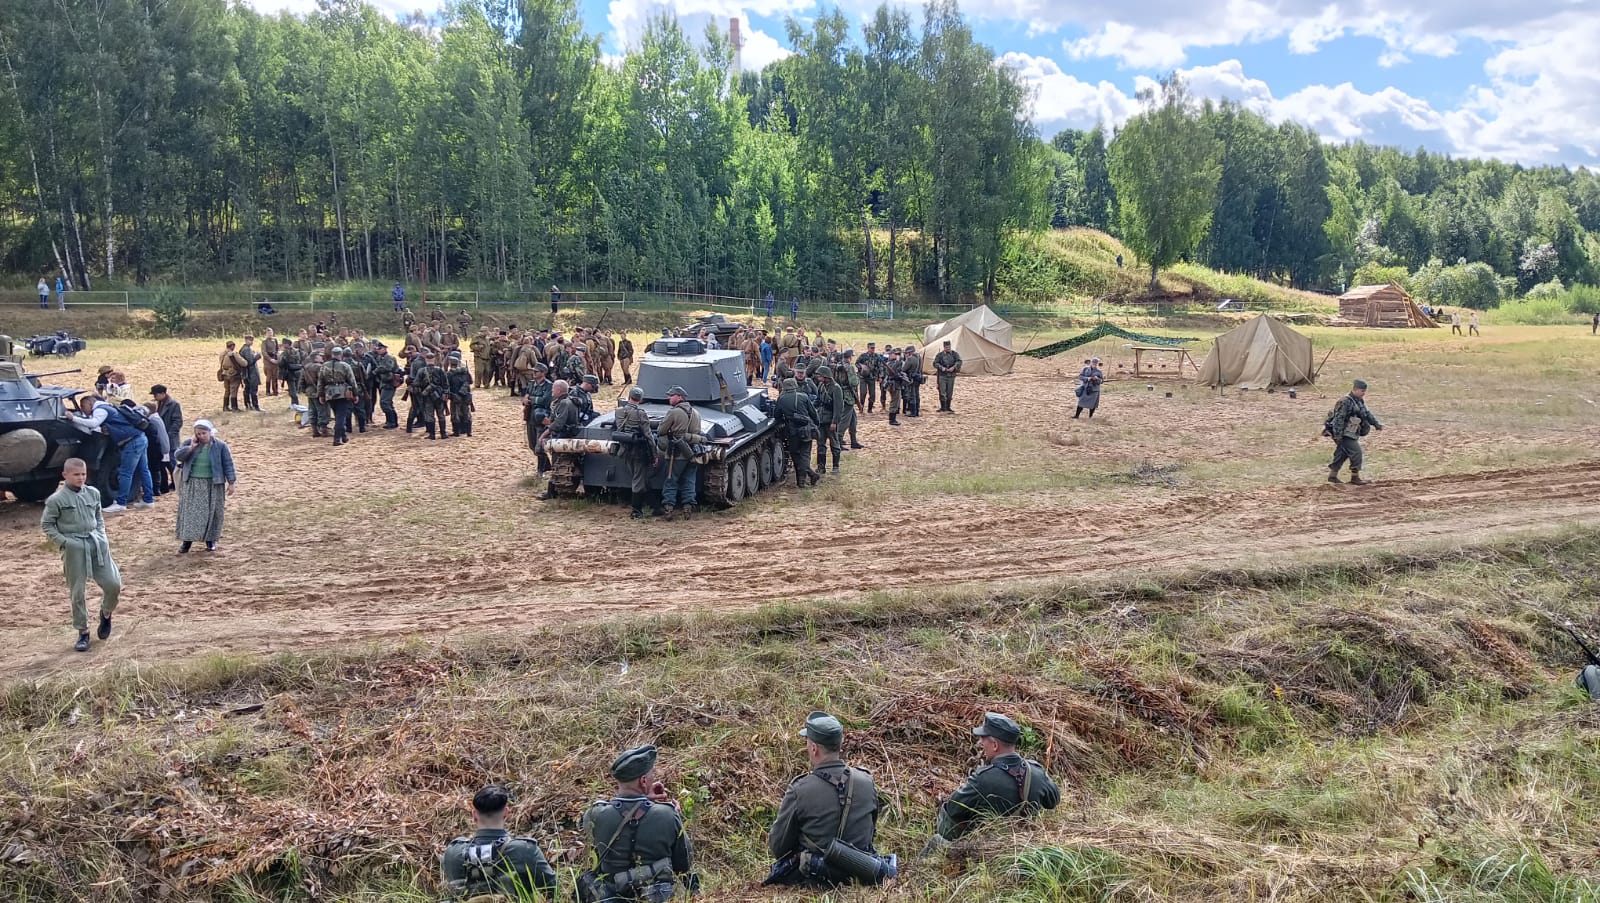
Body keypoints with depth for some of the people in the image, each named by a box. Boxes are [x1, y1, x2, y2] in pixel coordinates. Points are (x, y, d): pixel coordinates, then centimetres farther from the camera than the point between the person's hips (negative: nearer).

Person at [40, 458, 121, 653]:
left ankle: (106, 614, 26)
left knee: (113, 584, -3)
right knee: (77, 593, 2)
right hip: (74, 548, -4)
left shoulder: (93, 493, 8)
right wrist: (63, 542, -10)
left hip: (96, 543, 4)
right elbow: (46, 524, 0)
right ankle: (83, 633, 14)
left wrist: (102, 535, 7)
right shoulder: (56, 500, -6)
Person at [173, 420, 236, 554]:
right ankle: (187, 540, 10)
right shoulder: (188, 443, 3)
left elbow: (228, 464, -2)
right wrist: (191, 448, -18)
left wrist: (231, 482, -5)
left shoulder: (220, 445, -4)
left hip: (213, 485, -2)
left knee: (211, 512, 5)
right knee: (189, 512, 2)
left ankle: (210, 539, 17)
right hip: (191, 485, 2)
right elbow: (177, 456, -6)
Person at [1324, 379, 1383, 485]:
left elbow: (1366, 414, 24)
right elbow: (1339, 419, -23)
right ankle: (1355, 478, -2)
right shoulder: (1345, 402, -20)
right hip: (1344, 435, -10)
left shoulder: (1360, 401, 11)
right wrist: (1337, 436, -25)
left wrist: (1376, 424, 18)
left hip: (1351, 434, 10)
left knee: (1342, 454, 14)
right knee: (1356, 452, -10)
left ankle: (1332, 476, 22)